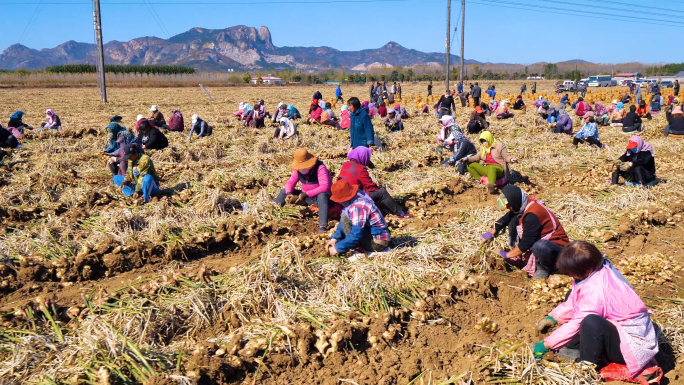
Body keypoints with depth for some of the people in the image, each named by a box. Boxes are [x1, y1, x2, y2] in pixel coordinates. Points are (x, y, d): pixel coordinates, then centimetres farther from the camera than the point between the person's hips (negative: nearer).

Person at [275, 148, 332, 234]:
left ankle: (323, 226, -47)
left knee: (322, 195, -42)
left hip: (320, 197, -7)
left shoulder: (320, 168, -23)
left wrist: (306, 194, -36)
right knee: (283, 192, 0)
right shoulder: (298, 170, -3)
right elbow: (290, 182, 2)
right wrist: (288, 193, -22)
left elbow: (325, 187, -32)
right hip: (306, 197, 7)